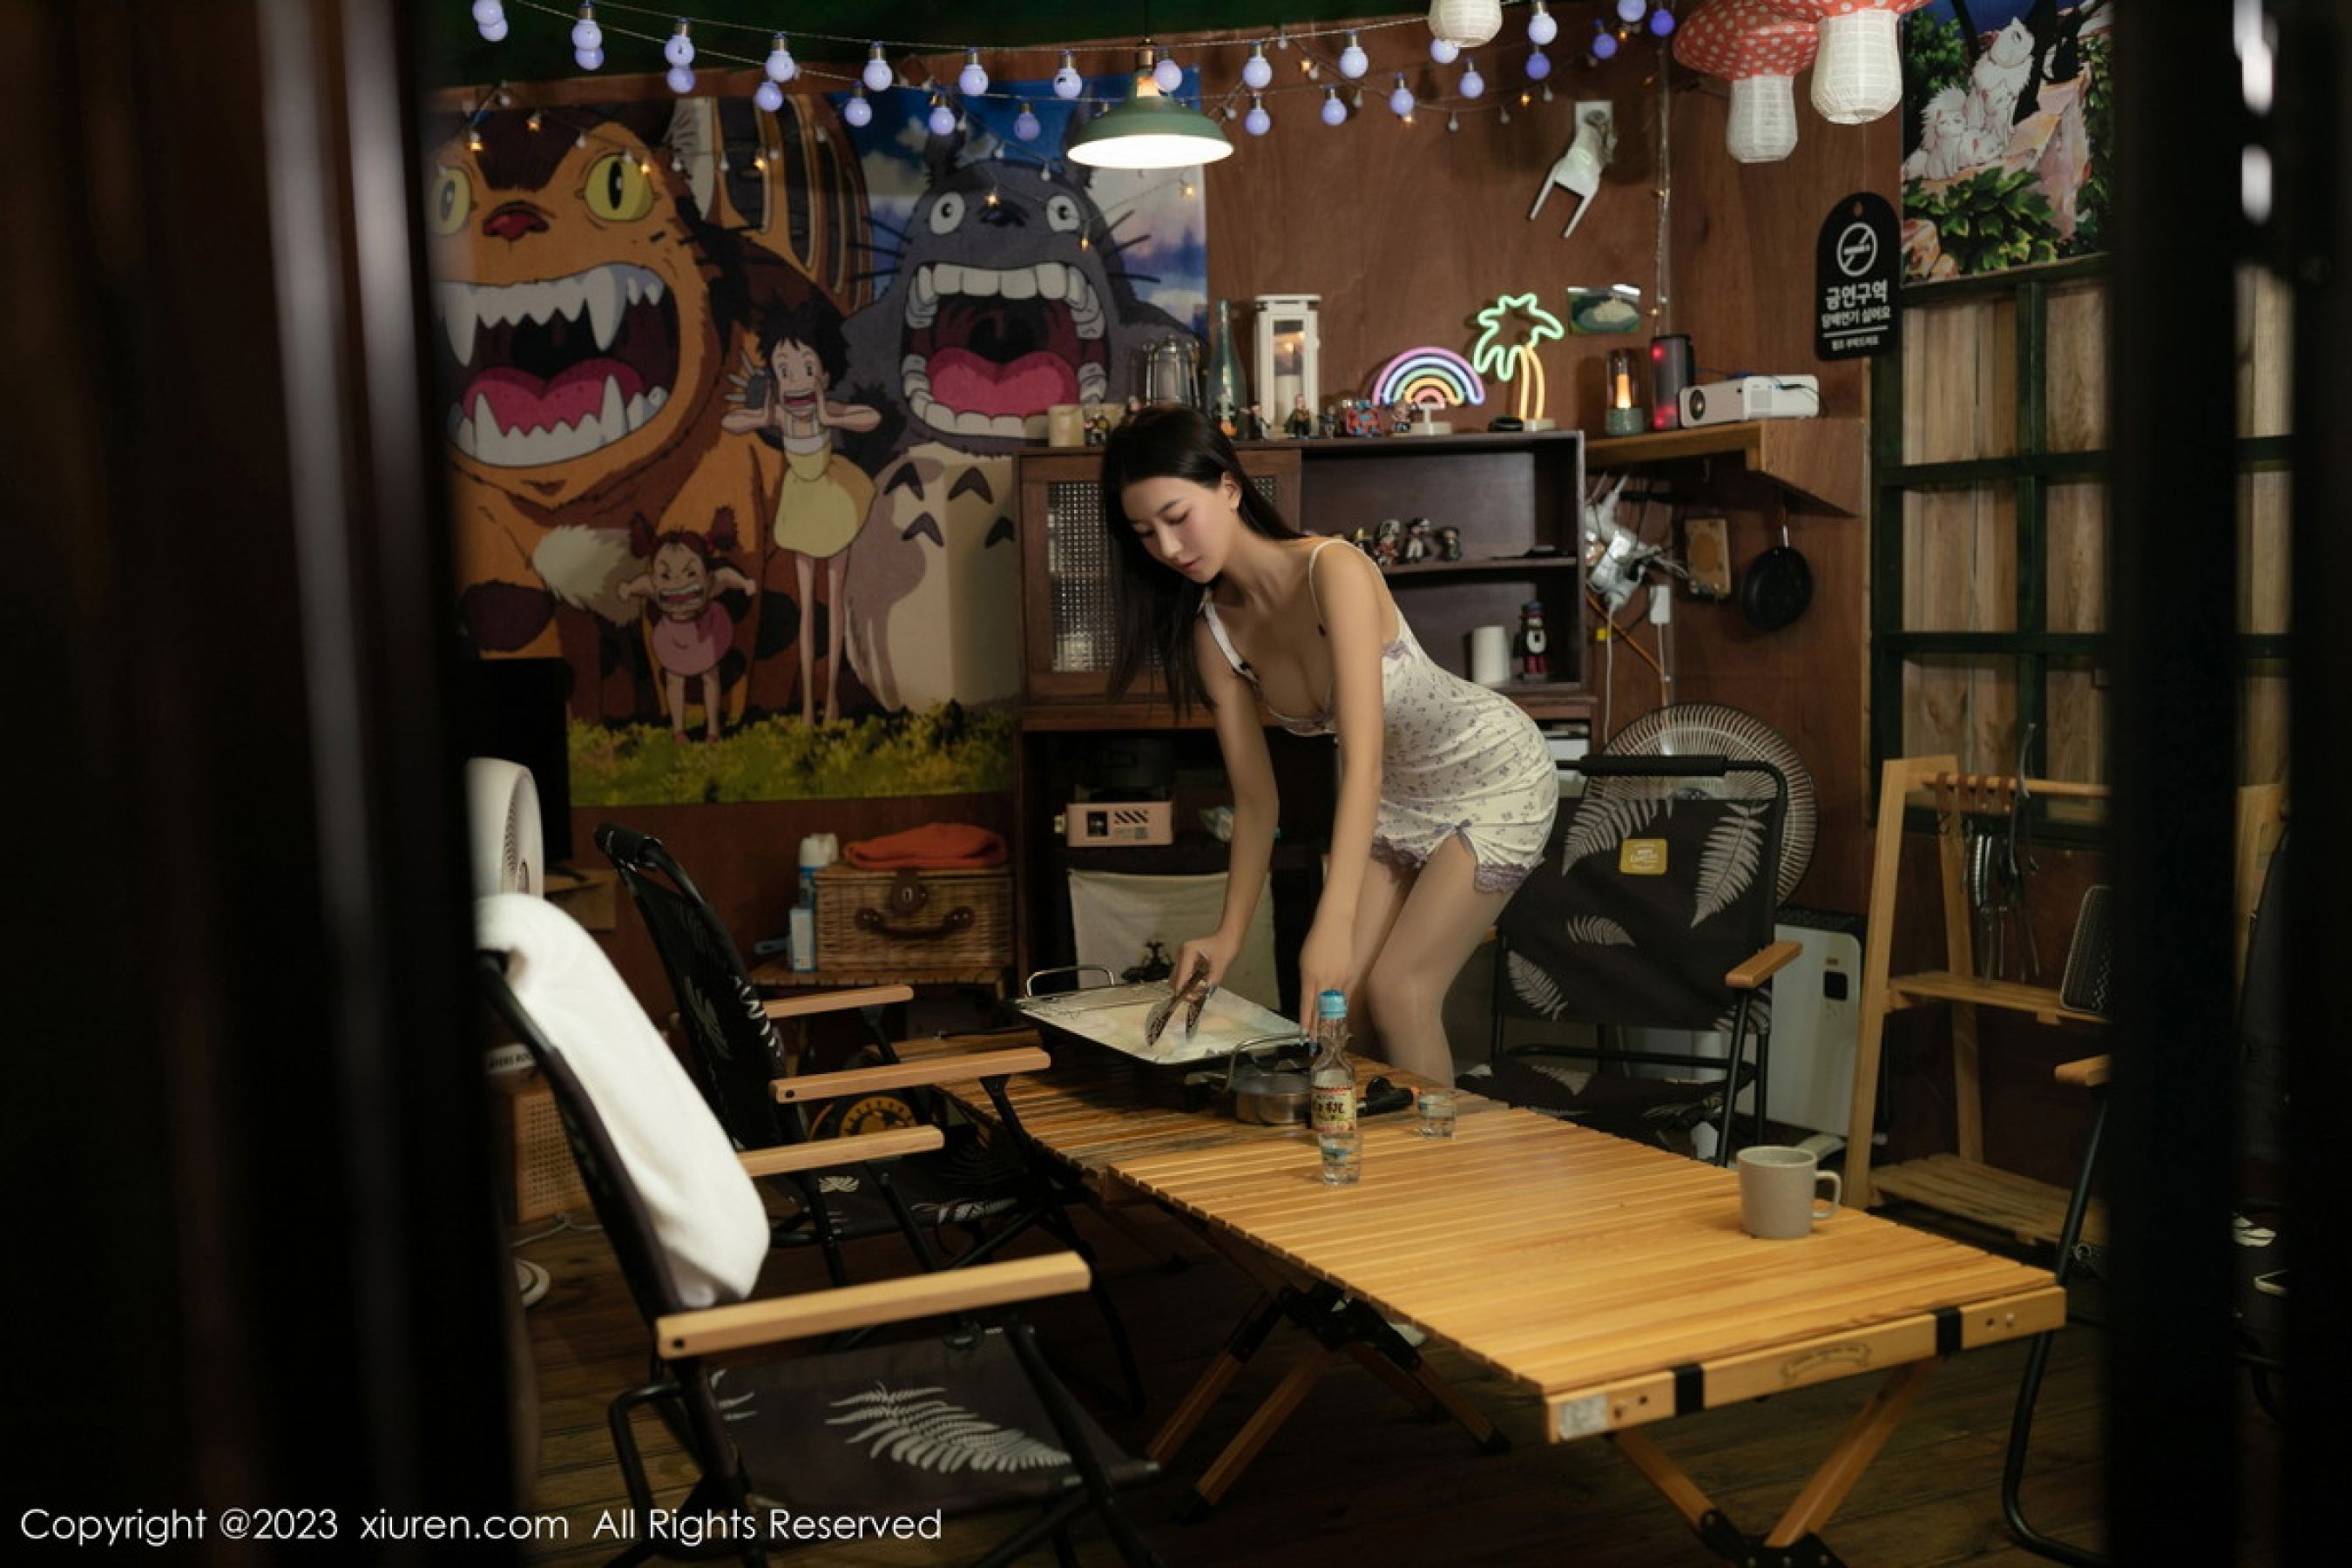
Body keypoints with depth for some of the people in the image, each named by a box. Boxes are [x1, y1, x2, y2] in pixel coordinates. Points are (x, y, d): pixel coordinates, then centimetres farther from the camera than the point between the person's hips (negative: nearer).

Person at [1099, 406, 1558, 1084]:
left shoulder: (1333, 570, -31)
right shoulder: (1213, 630, -11)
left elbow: (1364, 759, -39)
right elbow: (1255, 798, -8)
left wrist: (1333, 924, -47)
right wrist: (1229, 934, -20)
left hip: (1492, 775, -6)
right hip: (1395, 794, 6)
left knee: (1396, 991, -12)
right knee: (1335, 998, -2)